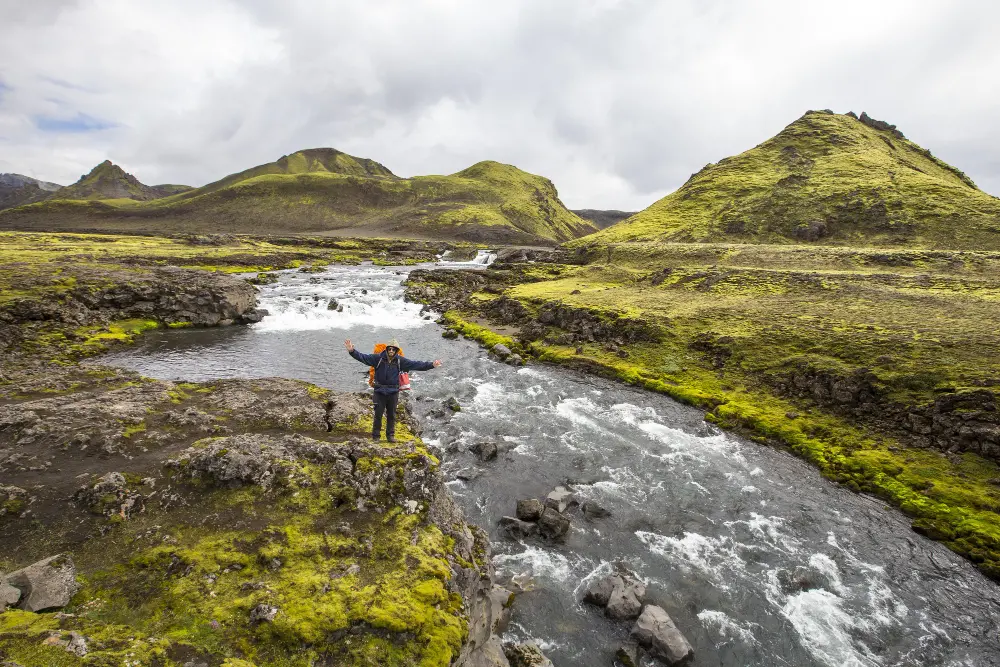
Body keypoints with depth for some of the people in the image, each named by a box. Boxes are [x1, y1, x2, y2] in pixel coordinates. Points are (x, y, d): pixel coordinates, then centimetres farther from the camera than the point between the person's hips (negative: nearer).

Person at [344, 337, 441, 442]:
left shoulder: (400, 360, -2)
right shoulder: (378, 358, -7)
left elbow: (416, 364, -4)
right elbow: (363, 357, -10)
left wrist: (431, 365, -9)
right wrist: (352, 351, -25)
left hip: (393, 392, 2)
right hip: (380, 391, -2)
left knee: (391, 415, 12)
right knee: (378, 414, 3)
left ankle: (390, 435, 26)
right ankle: (376, 435, 16)